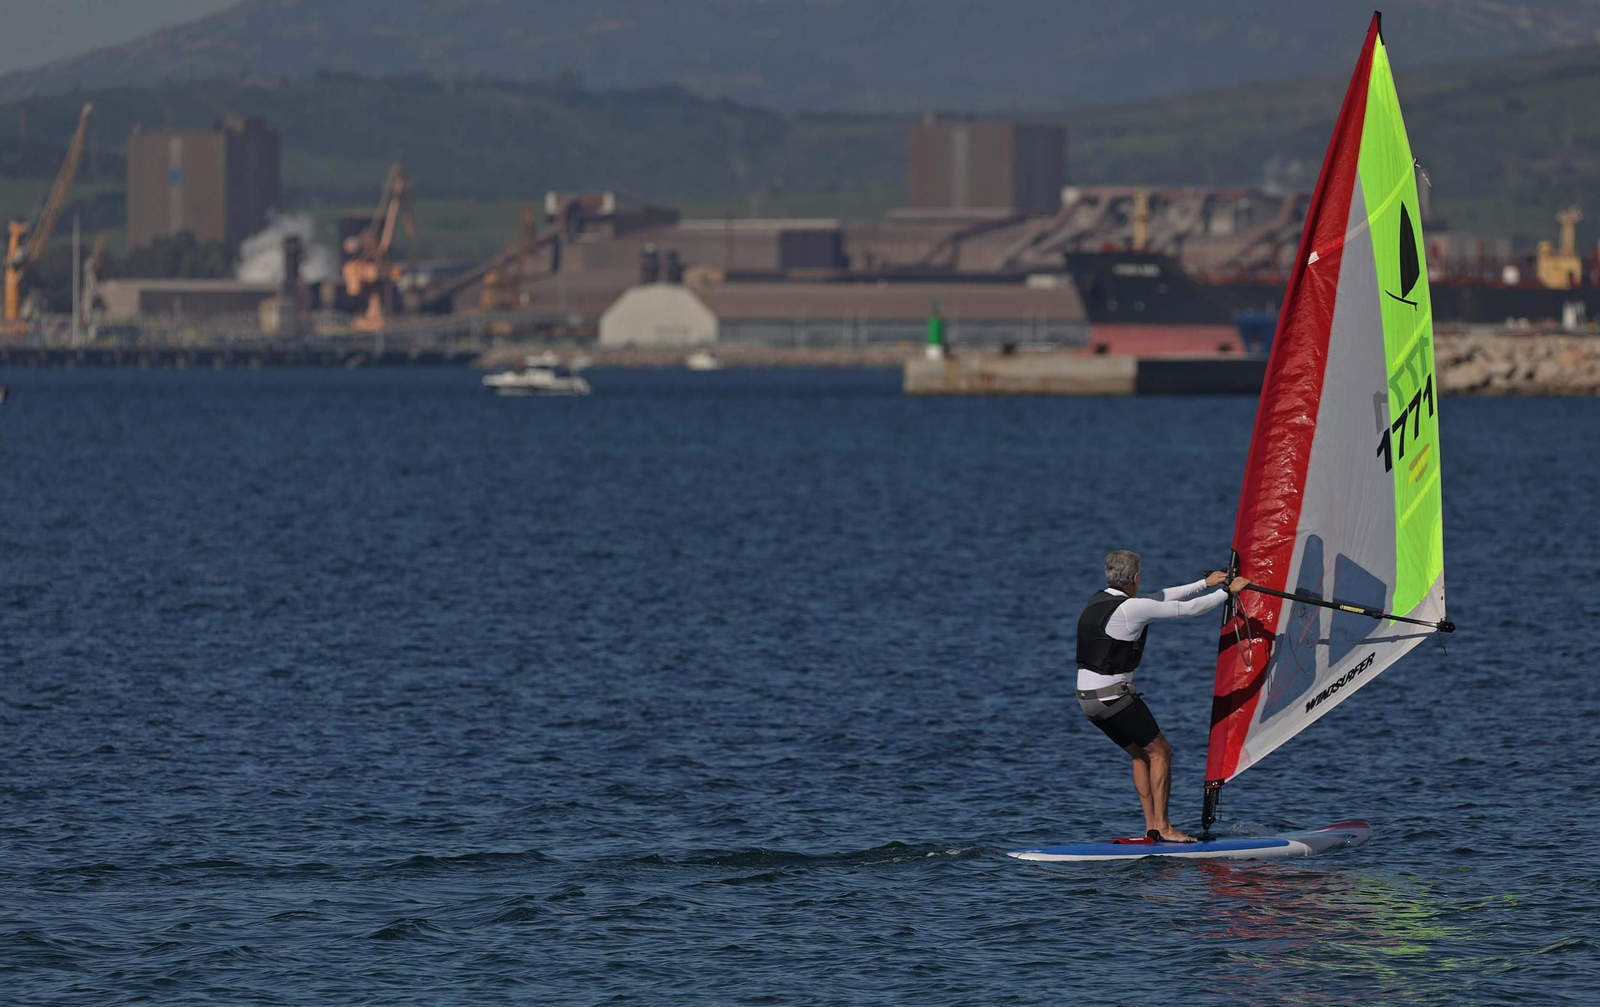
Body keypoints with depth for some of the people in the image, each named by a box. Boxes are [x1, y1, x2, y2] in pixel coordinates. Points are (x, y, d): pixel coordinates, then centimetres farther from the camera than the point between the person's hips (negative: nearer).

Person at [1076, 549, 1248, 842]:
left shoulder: (1098, 602, 12)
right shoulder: (1131, 609, -16)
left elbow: (1161, 598, 21)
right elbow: (1187, 609, -9)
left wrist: (1205, 583, 26)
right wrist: (1227, 591, 6)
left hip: (1087, 697, 9)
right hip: (1114, 696, -9)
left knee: (1141, 753, 17)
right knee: (1160, 751, 2)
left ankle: (1152, 826, 14)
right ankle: (1162, 827, -1)